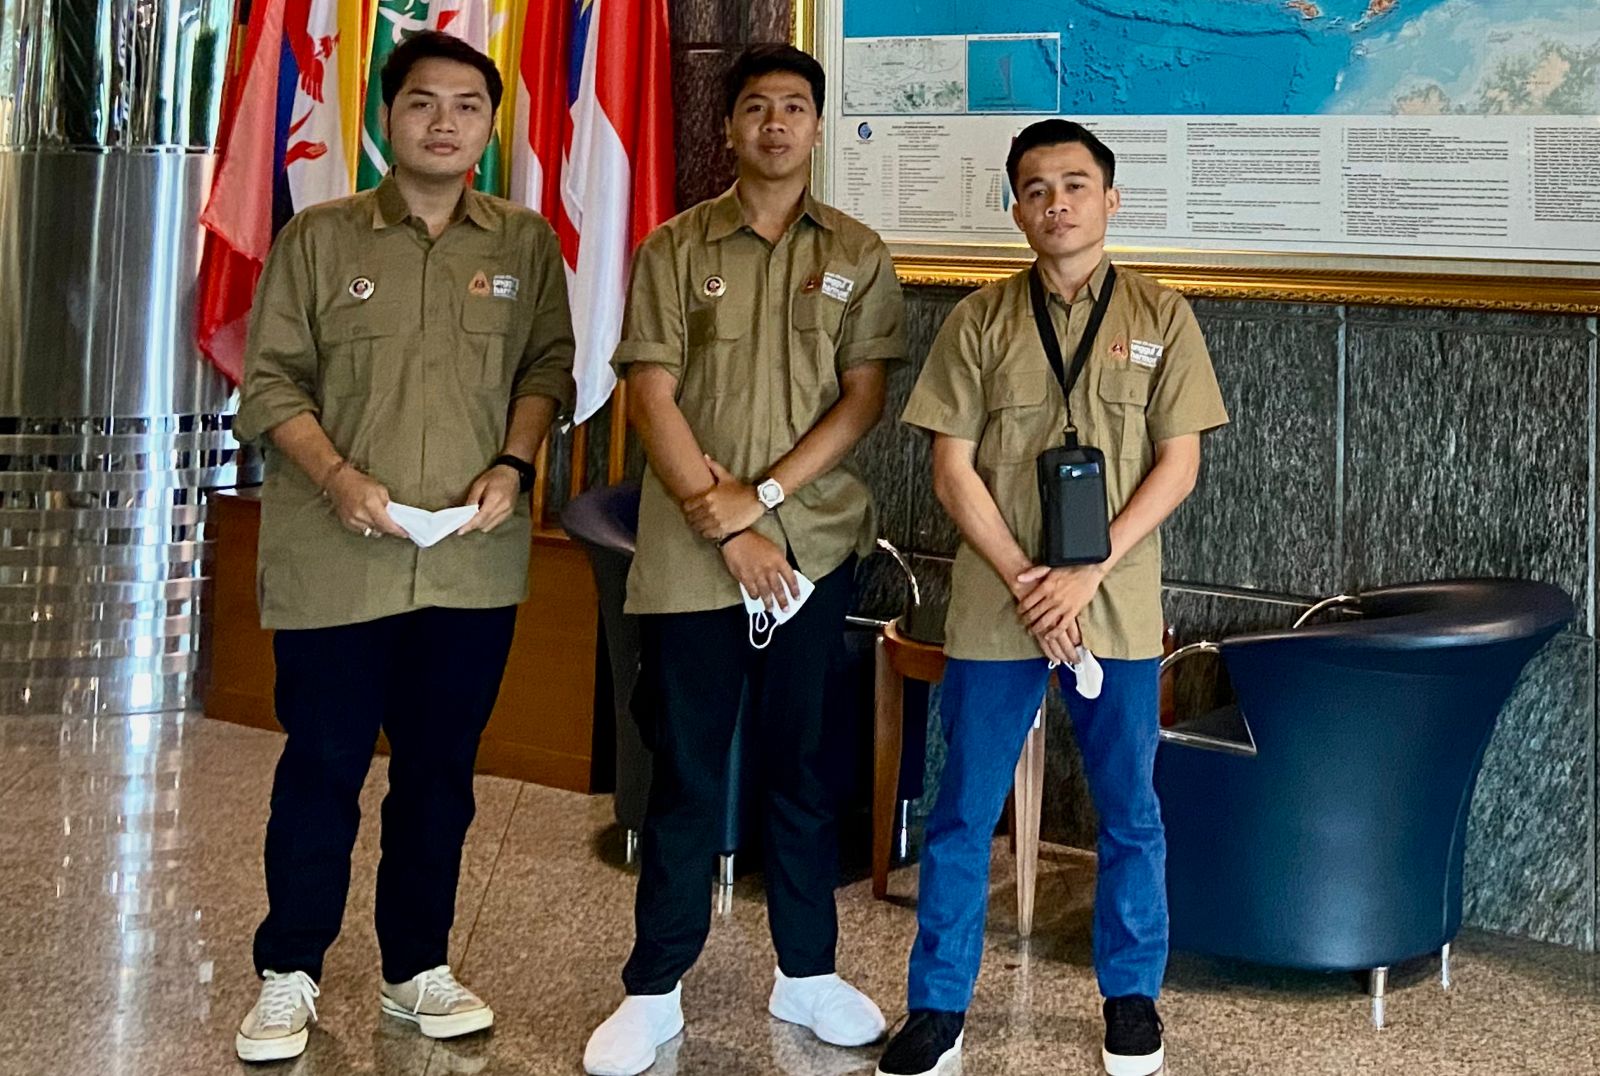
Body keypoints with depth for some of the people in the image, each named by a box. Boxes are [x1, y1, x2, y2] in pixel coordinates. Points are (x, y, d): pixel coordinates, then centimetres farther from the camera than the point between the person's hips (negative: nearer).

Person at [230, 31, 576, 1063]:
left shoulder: (527, 244, 6)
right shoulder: (320, 238, 1)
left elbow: (547, 366, 8)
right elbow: (272, 380, 0)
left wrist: (513, 464, -8)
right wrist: (336, 476, -14)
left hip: (474, 560, 2)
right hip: (334, 558, -2)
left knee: (441, 772, 11)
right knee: (322, 766, 5)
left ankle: (418, 967, 25)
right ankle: (289, 974, 19)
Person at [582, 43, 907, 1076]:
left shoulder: (857, 255, 6)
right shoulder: (675, 250, 3)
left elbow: (864, 399, 0)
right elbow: (653, 398, -3)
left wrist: (762, 495, -11)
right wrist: (726, 529, -11)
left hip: (816, 544, 1)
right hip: (691, 553, -1)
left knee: (807, 763, 9)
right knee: (686, 771, 4)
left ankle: (808, 972, 22)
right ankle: (654, 991, 13)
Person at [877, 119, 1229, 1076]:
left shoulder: (1161, 317, 2)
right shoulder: (981, 320, 3)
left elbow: (1178, 463, -2)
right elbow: (953, 467, 0)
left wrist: (1088, 574, -12)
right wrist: (1023, 581, -11)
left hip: (1117, 608, 0)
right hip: (994, 605, 0)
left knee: (1130, 813, 10)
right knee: (964, 813, 5)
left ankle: (1132, 995, 27)